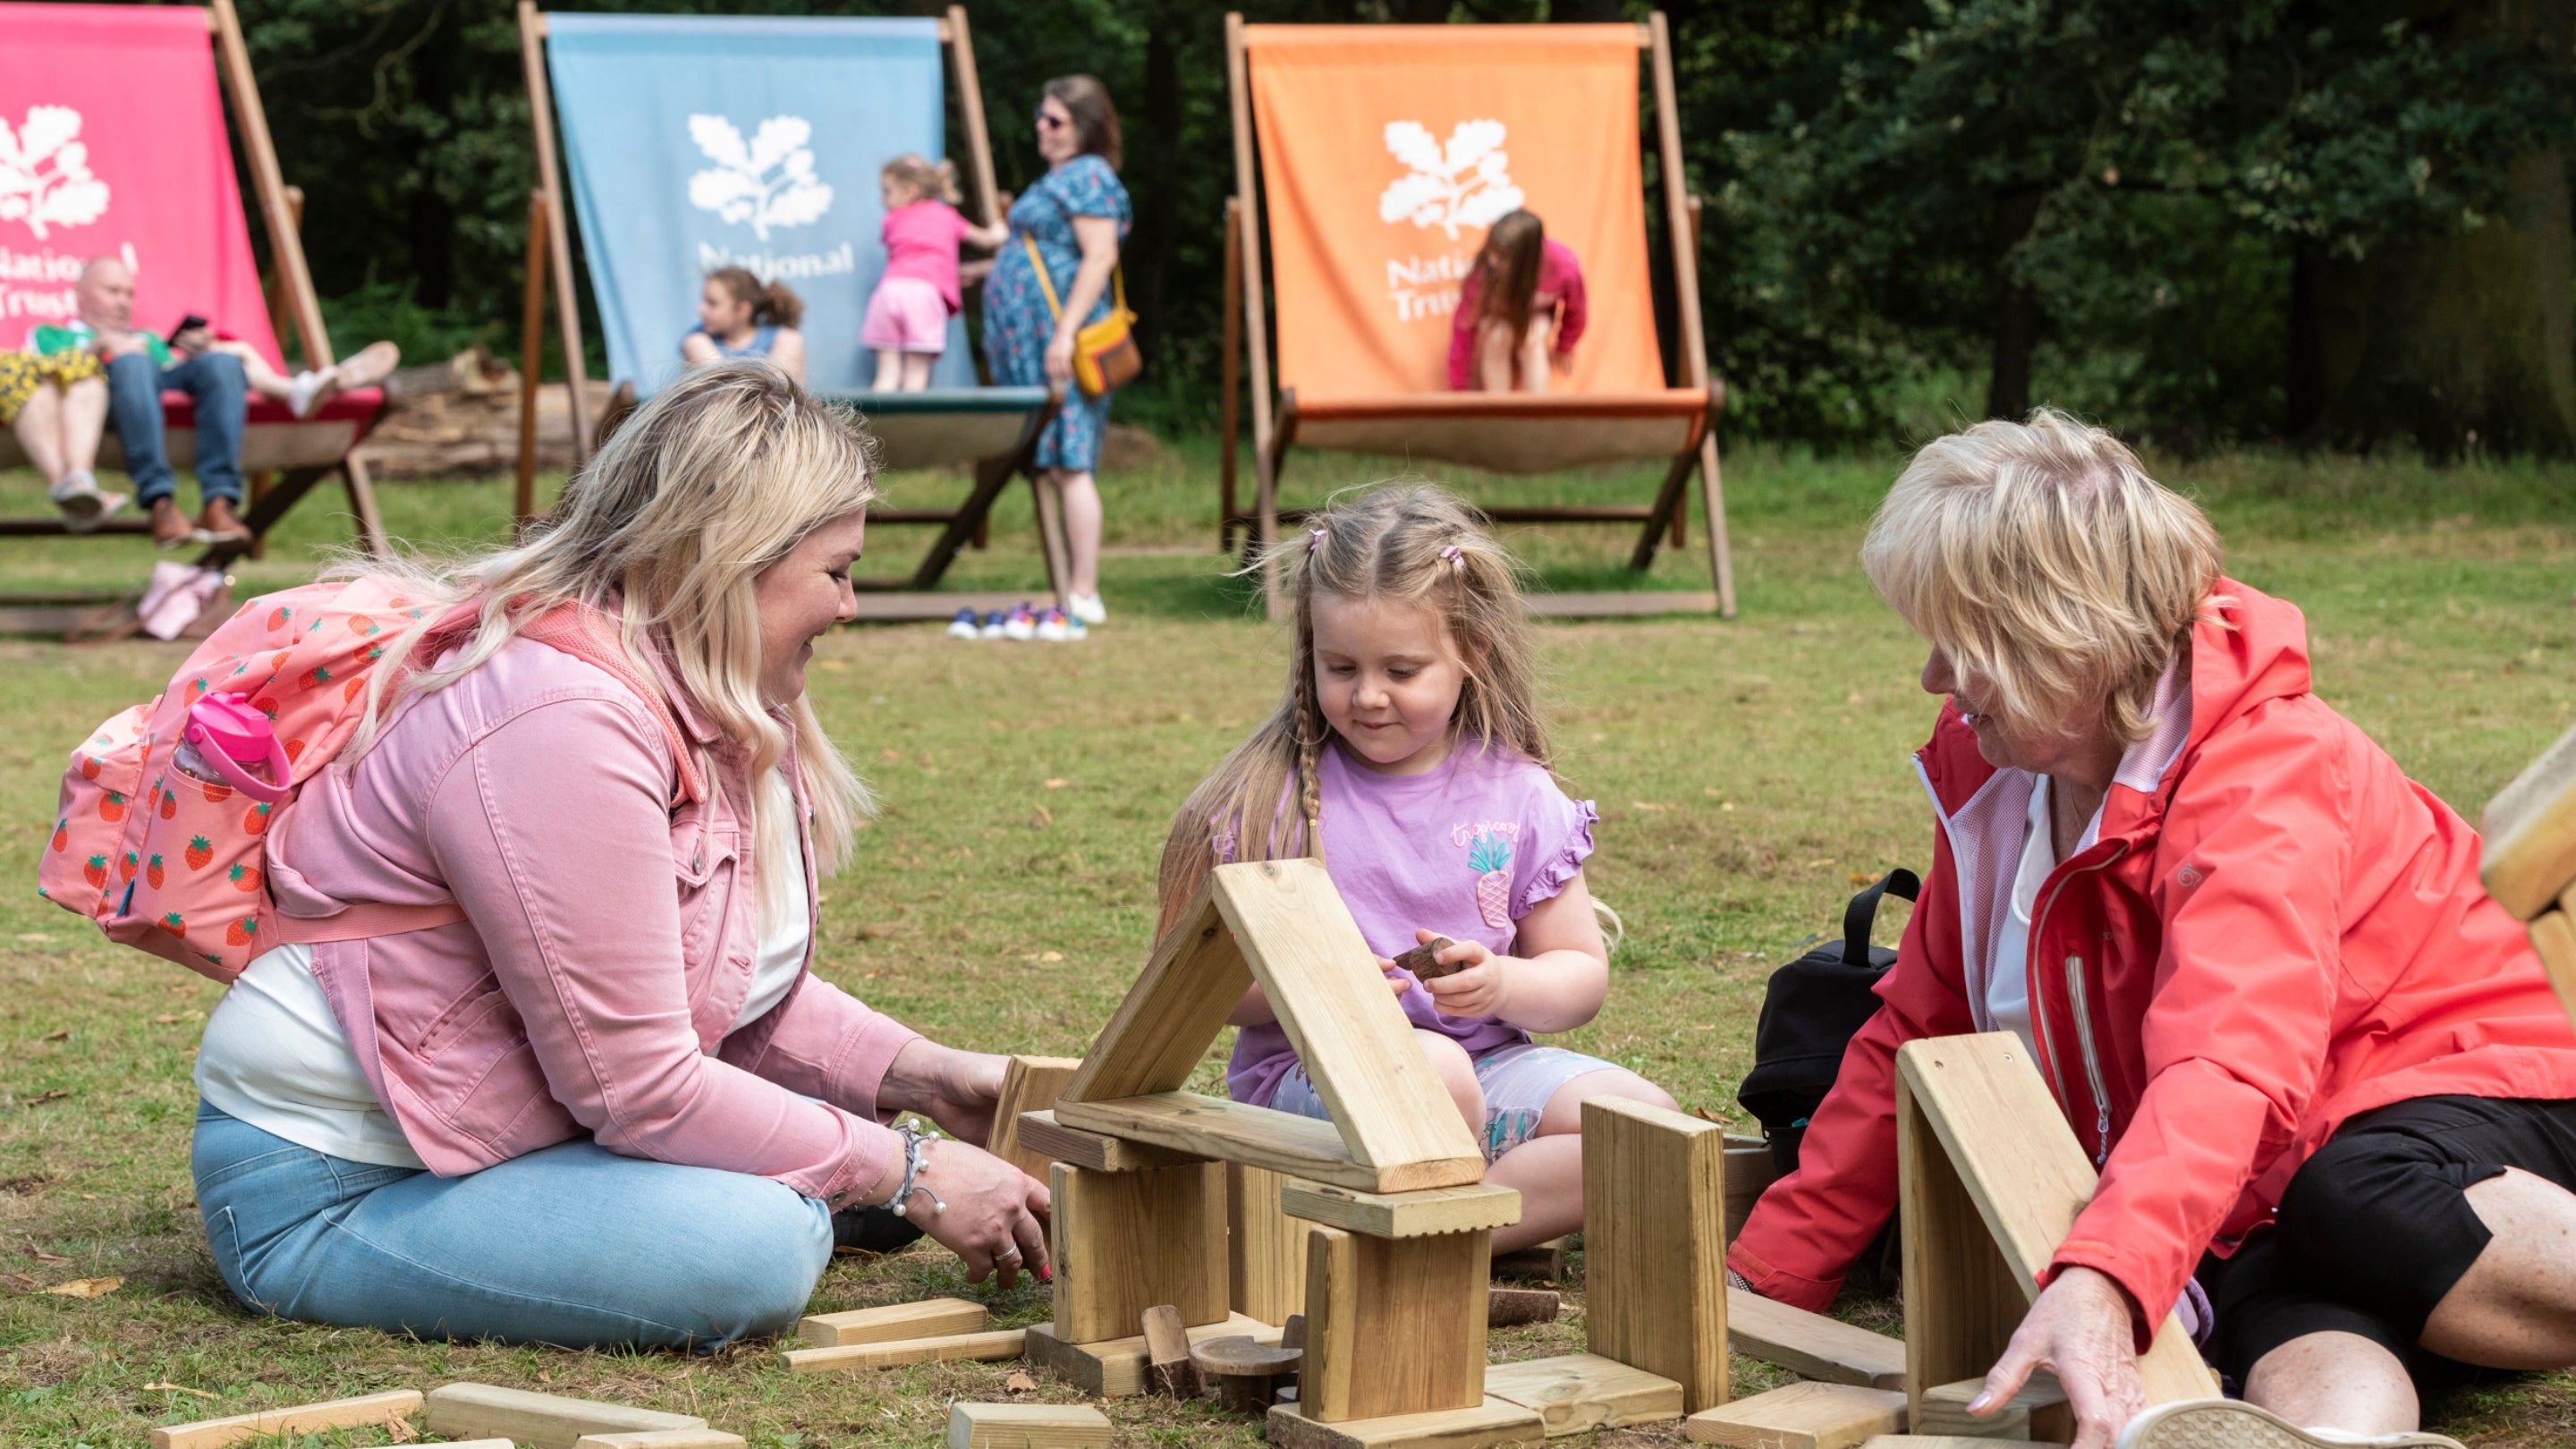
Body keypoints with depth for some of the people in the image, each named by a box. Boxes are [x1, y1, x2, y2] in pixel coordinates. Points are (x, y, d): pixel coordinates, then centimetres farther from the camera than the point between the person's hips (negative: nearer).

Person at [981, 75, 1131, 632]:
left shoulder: (1088, 176, -10)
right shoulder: (1060, 177, 21)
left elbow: (1099, 257, -19)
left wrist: (1065, 334, -23)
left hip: (1058, 342, -10)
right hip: (1032, 344, 10)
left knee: (1067, 467, -11)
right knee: (1053, 467, 8)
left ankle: (1084, 595, -12)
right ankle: (1070, 588, 10)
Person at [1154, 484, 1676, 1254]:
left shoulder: (1518, 799, 4)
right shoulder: (1273, 795, -2)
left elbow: (1582, 973, 10)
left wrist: (1505, 985, -12)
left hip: (1485, 1061, 4)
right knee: (1433, 1070, -37)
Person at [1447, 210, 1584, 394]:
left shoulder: (1565, 266, -35)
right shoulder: (1484, 271, -37)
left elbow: (1575, 310, -12)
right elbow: (1463, 326, -28)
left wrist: (1565, 348, 6)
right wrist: (1459, 387, -24)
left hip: (1539, 312, 1)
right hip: (1496, 311, -1)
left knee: (1532, 339, -32)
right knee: (1497, 337, -33)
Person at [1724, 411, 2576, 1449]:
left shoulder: (2262, 782, -19)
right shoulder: (1998, 775, 5)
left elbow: (2228, 1062, -38)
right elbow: (1915, 1038, 16)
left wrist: (2102, 1282, -56)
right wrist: (1766, 1274, 13)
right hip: (2261, 1211, 5)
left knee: (2369, 1211, -44)